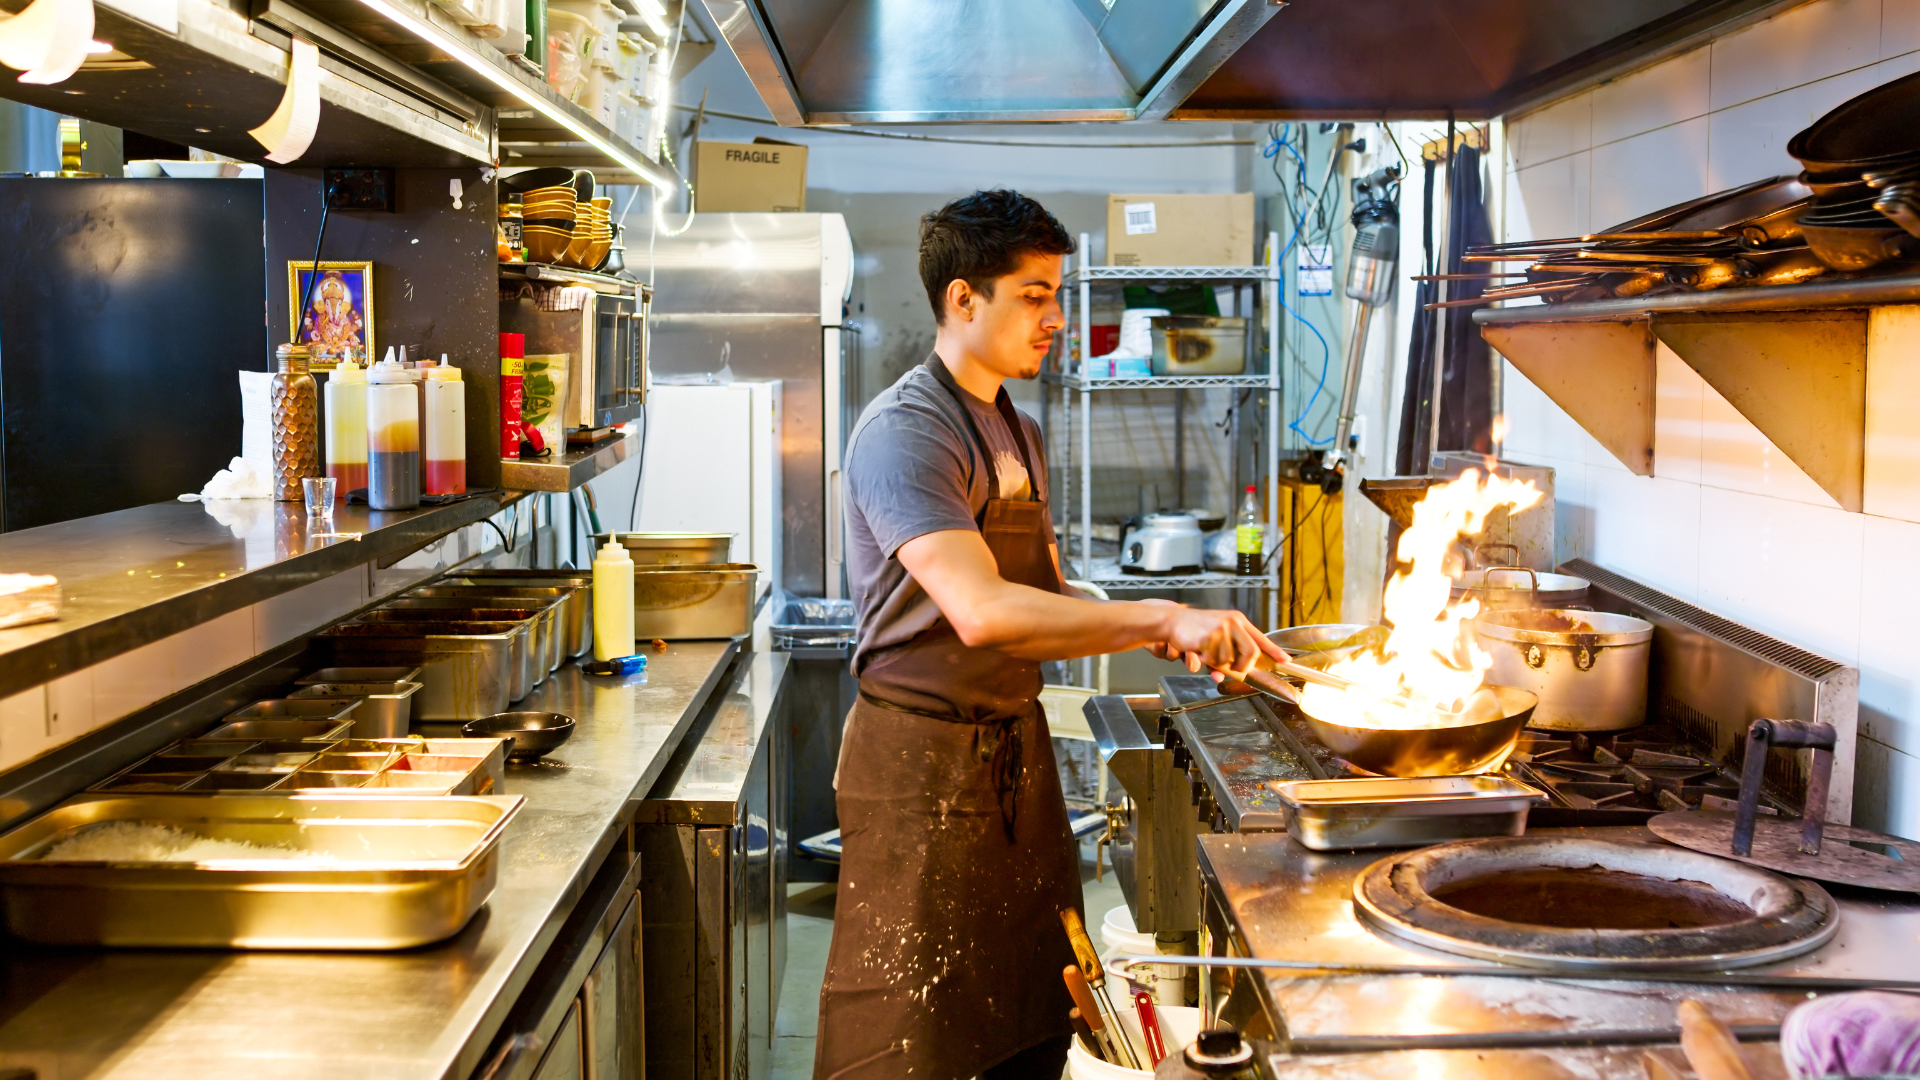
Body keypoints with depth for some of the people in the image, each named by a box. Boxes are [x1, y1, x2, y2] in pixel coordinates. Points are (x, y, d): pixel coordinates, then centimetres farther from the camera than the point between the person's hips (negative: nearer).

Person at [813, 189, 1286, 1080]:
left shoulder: (1019, 435, 12)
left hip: (1016, 742, 9)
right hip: (922, 759, -8)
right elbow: (983, 612, -31)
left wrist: (1160, 635, -1)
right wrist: (1162, 616, -31)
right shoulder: (903, 433, -18)